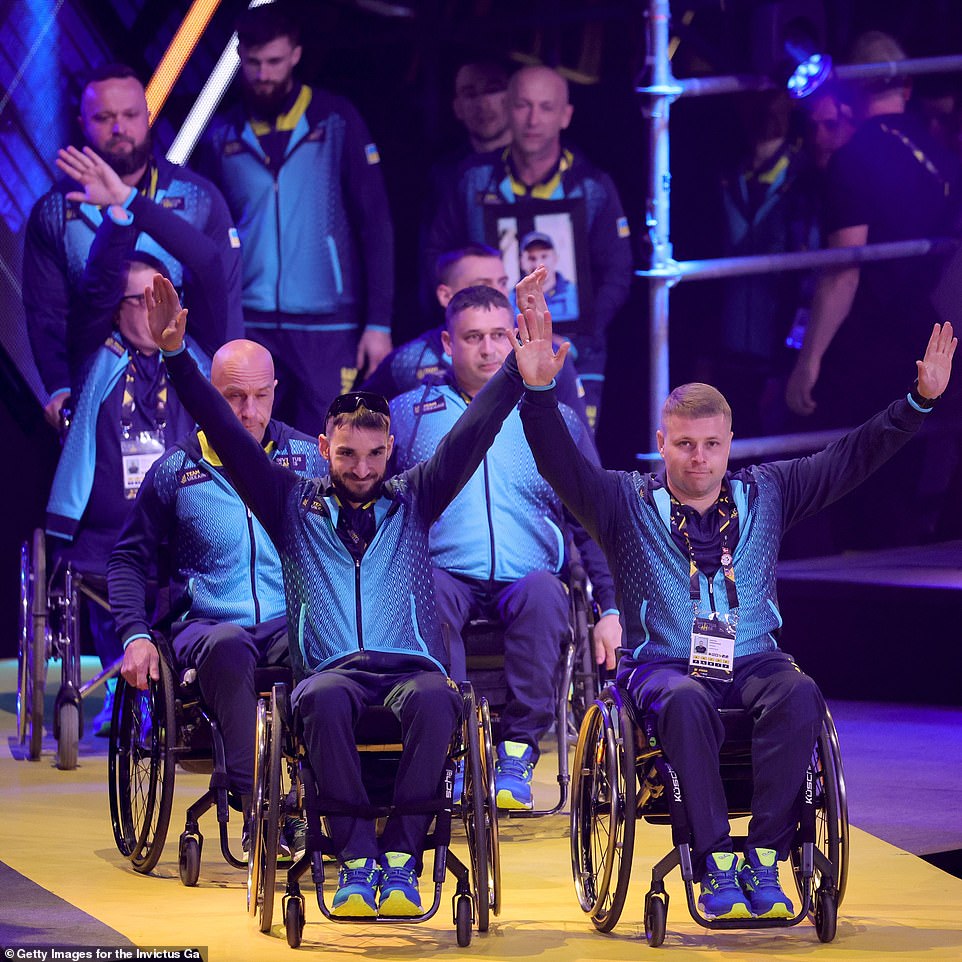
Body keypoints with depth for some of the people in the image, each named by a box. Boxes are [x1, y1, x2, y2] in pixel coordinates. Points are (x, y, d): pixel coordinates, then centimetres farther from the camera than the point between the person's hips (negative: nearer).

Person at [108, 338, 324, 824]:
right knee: (226, 646, -39)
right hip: (207, 624, -1)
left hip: (293, 624, 1)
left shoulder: (308, 458, 9)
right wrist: (135, 636, -1)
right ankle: (255, 801, -45)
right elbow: (128, 558, 15)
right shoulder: (176, 470, 7)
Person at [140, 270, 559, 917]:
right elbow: (229, 437, 12)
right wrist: (177, 358, 1)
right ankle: (357, 857, -36)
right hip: (333, 669, 0)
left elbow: (470, 437, 9)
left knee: (434, 698, -36)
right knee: (323, 697, -38)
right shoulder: (295, 506, 20)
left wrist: (518, 375, -7)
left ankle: (401, 857, -32)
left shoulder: (411, 501, 21)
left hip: (411, 666, 0)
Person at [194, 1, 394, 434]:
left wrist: (378, 321, -5)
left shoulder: (336, 120, 2)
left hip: (327, 328, -2)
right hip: (250, 328, 2)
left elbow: (375, 223, 1)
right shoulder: (221, 137, 9)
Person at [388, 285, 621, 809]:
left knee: (542, 592, -36)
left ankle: (518, 750, -33)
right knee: (428, 594, -37)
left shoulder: (556, 420, 19)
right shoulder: (407, 414, 17)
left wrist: (611, 608, 8)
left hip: (526, 575, 1)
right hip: (448, 573, -1)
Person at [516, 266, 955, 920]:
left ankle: (764, 861, -32)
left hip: (755, 662, 2)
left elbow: (854, 458, 14)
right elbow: (559, 460, -6)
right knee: (687, 701, -38)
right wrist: (538, 384, -22)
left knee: (800, 695, -32)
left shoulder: (765, 495, 15)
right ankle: (715, 865, -38)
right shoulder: (628, 504, 8)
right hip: (664, 664, -2)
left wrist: (922, 399, 4)